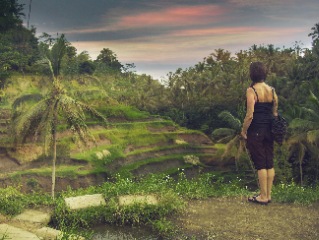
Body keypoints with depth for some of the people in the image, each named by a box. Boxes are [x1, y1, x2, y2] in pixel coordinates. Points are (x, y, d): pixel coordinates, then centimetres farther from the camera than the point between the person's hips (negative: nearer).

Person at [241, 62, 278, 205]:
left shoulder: (251, 90, -14)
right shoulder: (272, 90, 5)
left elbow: (250, 115, -18)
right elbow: (275, 113, 9)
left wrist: (243, 130, -6)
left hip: (255, 131, -6)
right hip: (269, 131, 6)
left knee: (260, 164, 1)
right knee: (269, 163, 11)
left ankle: (263, 197, 9)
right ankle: (268, 195, 20)